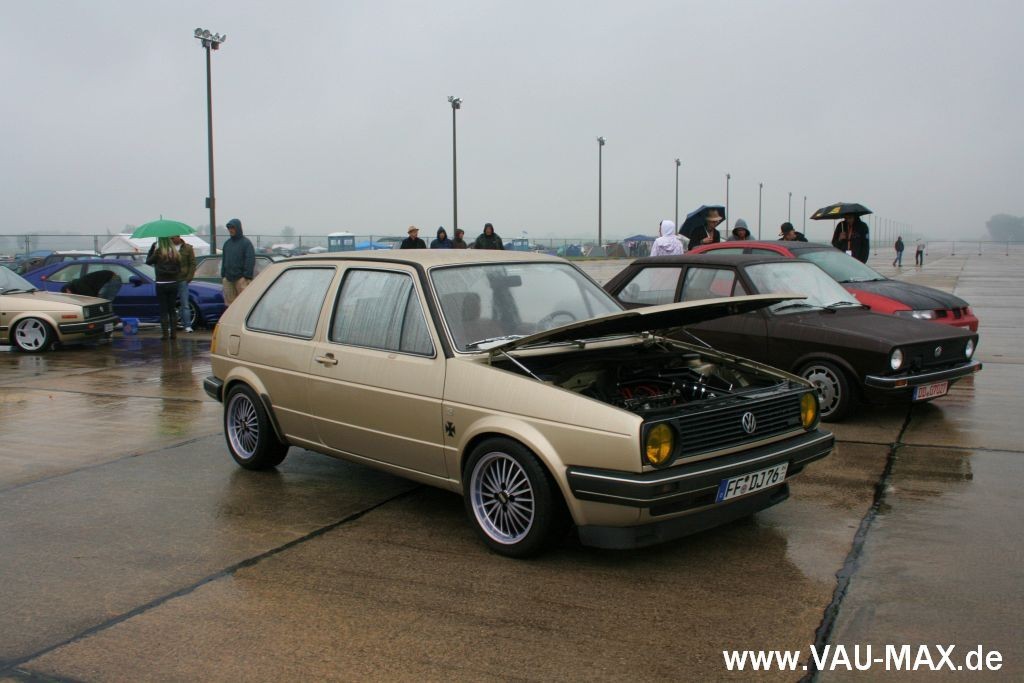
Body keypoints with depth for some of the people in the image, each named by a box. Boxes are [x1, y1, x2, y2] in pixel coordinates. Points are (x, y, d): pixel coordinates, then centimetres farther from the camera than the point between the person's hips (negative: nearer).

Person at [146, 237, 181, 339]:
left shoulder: (158, 253, -10)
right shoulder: (175, 253, 0)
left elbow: (148, 261, 4)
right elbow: (179, 268, 5)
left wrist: (152, 248, 6)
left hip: (161, 284, -3)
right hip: (173, 284, 3)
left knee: (163, 310, 2)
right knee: (172, 309, 12)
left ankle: (164, 333, 0)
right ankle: (173, 332, 11)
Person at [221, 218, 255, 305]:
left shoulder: (246, 242, -3)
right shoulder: (227, 243, 16)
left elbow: (250, 260, -8)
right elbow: (223, 260, 21)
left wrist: (247, 276, -15)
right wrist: (222, 275, 13)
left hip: (241, 278, -6)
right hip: (228, 278, 6)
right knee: (229, 301, 6)